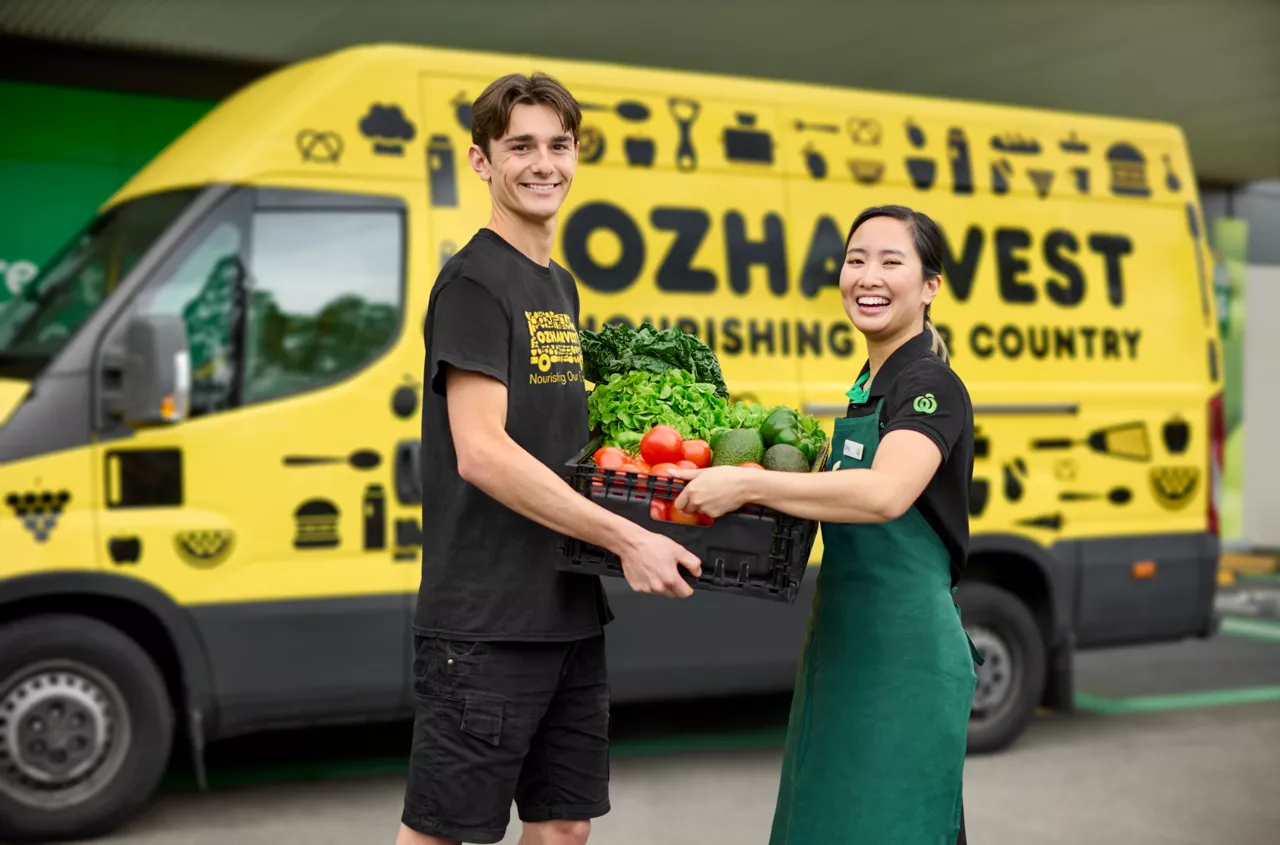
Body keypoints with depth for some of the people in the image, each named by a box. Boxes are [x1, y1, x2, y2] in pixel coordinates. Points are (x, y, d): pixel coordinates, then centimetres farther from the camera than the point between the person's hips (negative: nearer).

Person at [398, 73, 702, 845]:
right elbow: (481, 454, -20)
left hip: (569, 613, 9)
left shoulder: (561, 287, 15)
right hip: (486, 621, -8)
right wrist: (626, 537, -20)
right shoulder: (474, 282, -11)